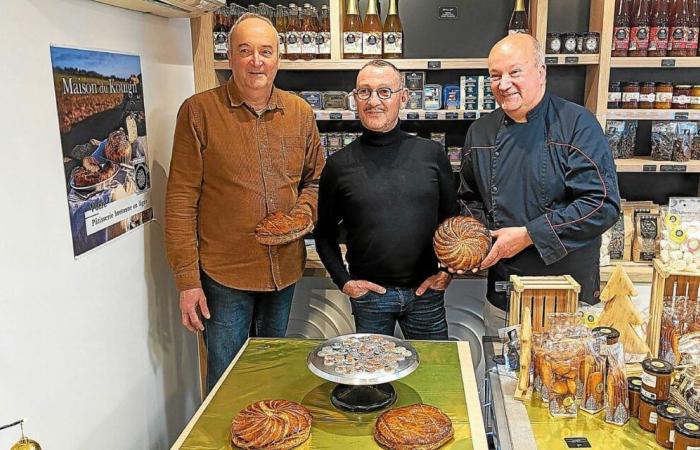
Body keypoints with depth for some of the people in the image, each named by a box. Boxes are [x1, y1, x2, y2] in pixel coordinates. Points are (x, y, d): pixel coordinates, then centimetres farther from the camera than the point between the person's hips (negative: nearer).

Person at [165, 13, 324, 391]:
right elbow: (181, 200, -9)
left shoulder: (300, 113, 4)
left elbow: (316, 179, 14)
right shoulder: (199, 111, -8)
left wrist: (303, 213, -8)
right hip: (224, 274, -4)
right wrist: (186, 278, -11)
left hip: (285, 271, 4)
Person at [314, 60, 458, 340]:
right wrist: (343, 281, -2)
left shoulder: (432, 154, -2)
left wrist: (448, 271, 0)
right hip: (368, 295, 0)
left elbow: (453, 219, 7)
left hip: (426, 293, 1)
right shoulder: (339, 164, -3)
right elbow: (324, 233, 6)